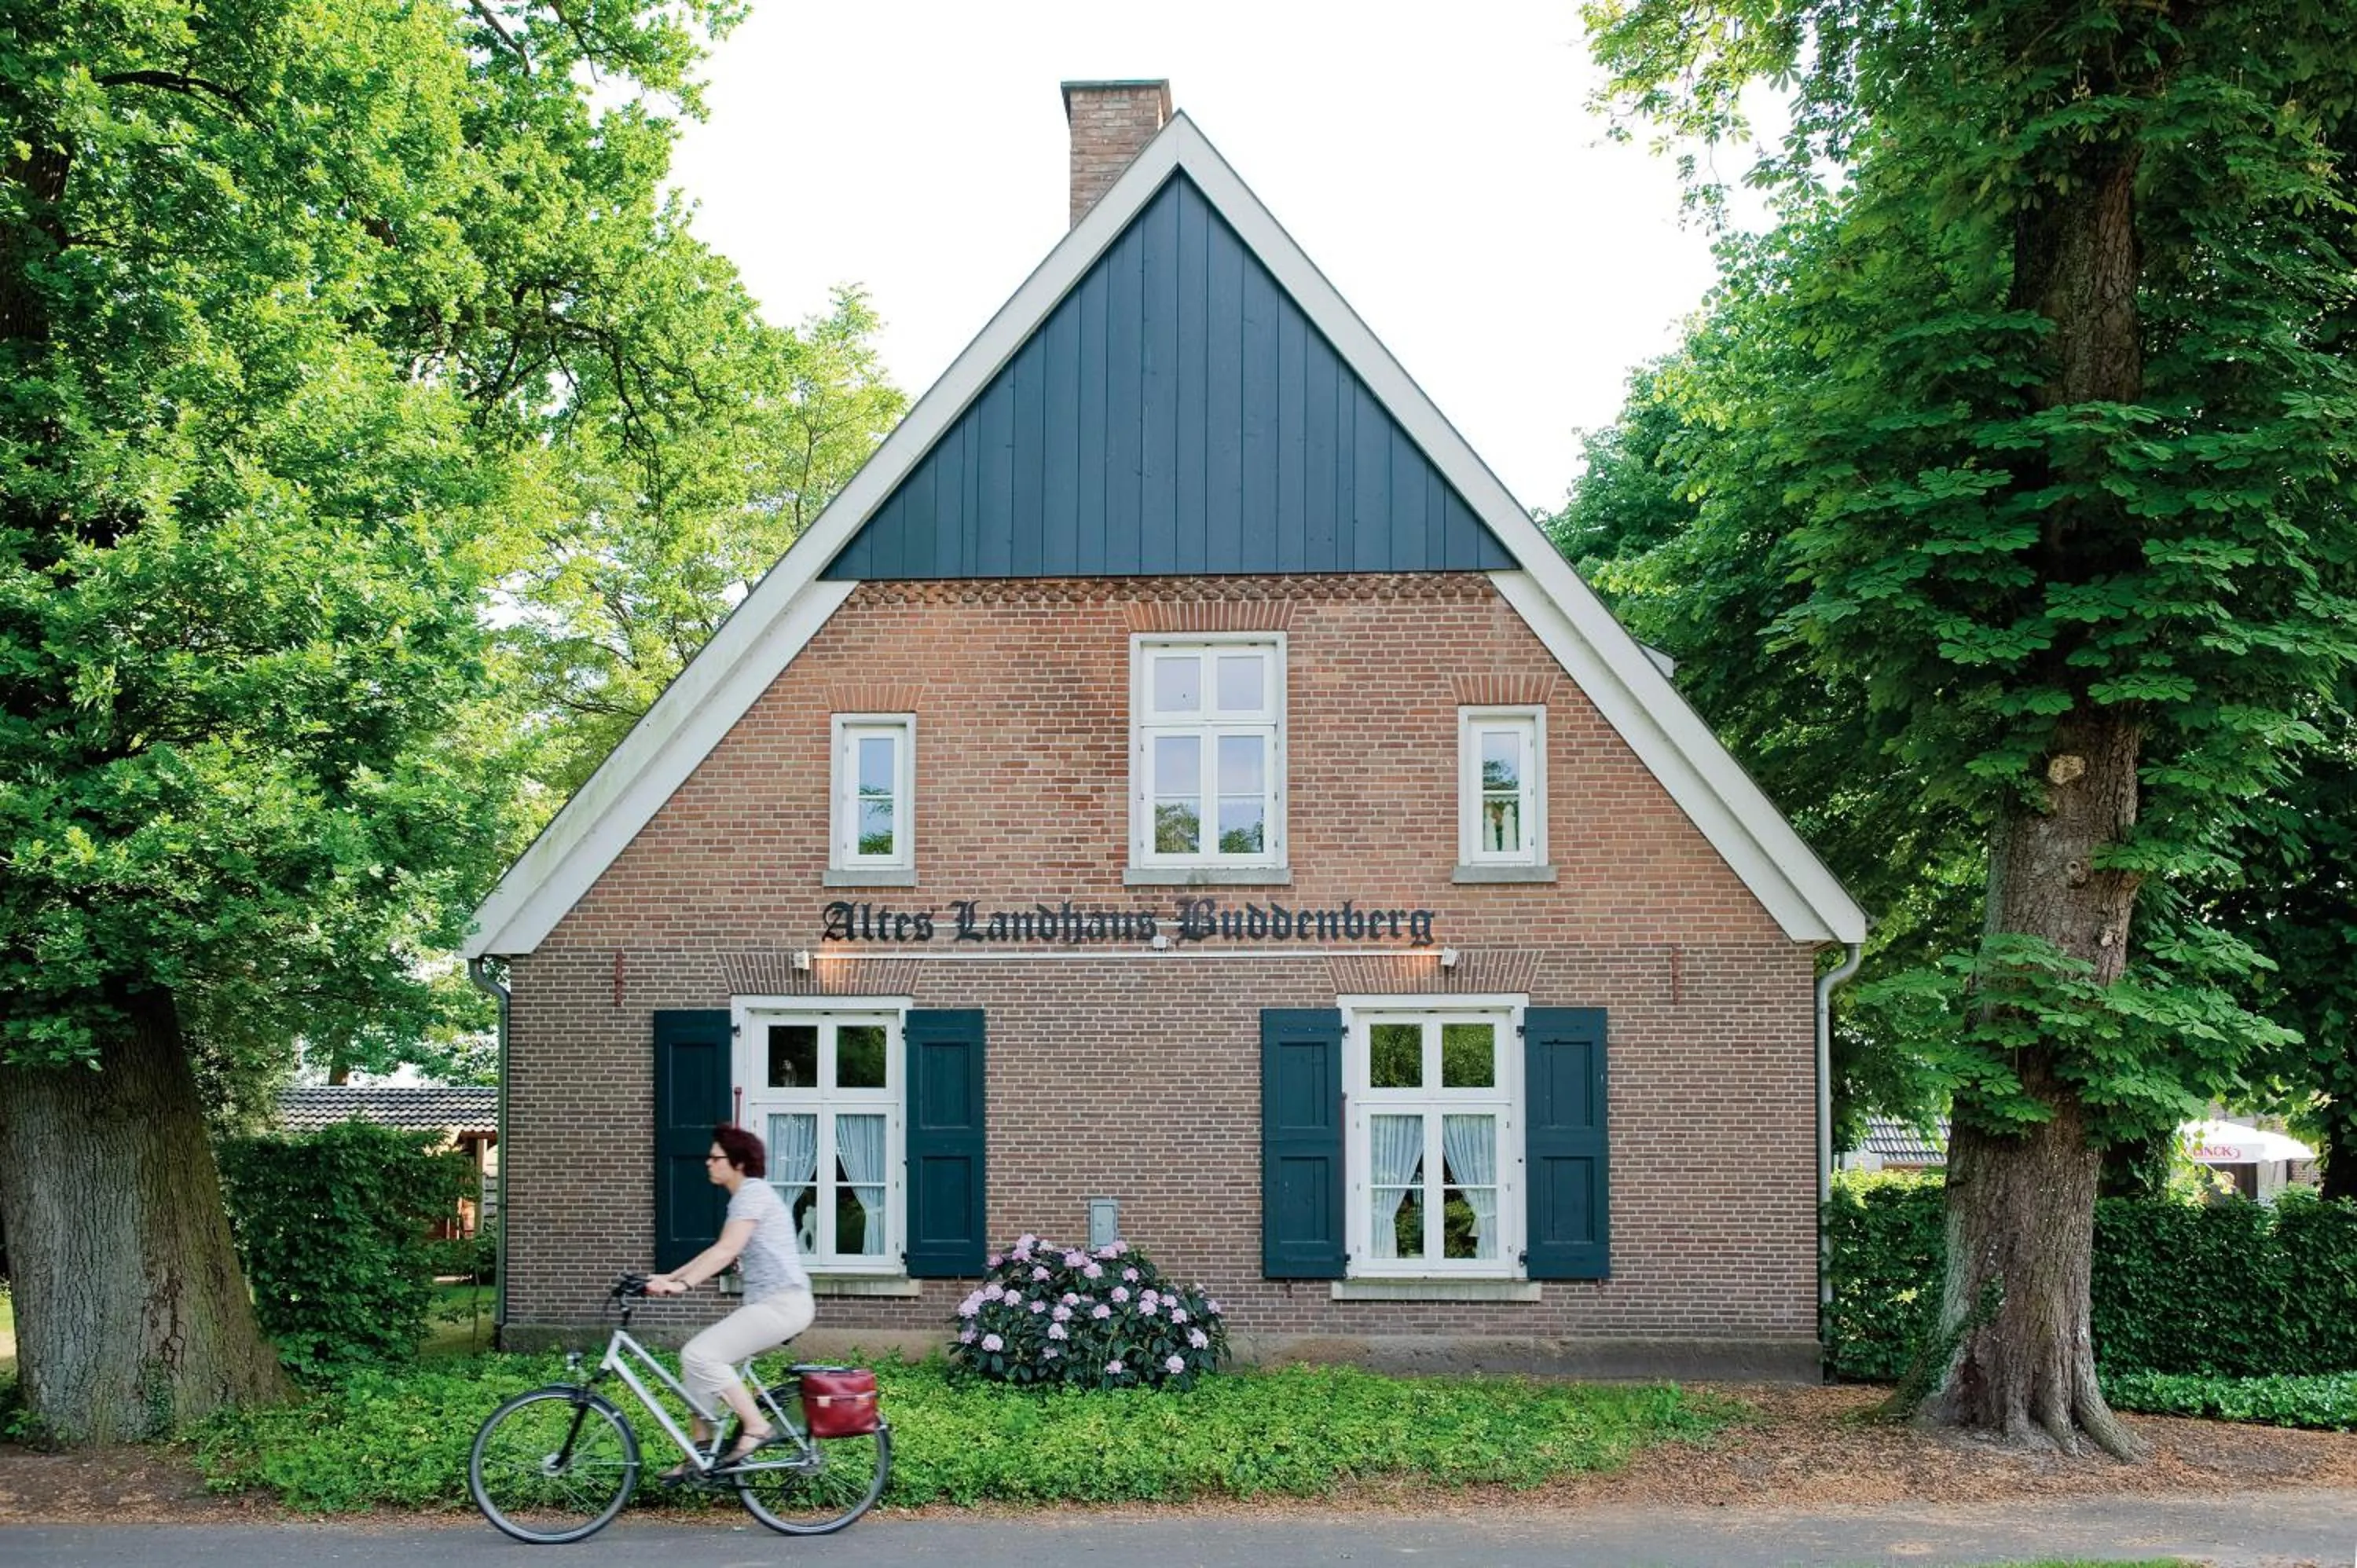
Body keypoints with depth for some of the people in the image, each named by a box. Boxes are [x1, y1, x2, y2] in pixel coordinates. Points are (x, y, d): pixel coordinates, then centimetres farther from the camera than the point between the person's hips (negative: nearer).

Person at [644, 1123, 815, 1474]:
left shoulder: (753, 1193, -11)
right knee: (696, 1360, 8)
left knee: (699, 1355, -18)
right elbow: (719, 1252, 20)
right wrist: (668, 1278, 14)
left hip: (782, 1304, -10)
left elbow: (726, 1251, -22)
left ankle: (756, 1426, -10)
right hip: (768, 1303, 10)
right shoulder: (745, 1196, 20)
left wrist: (683, 1284, -29)